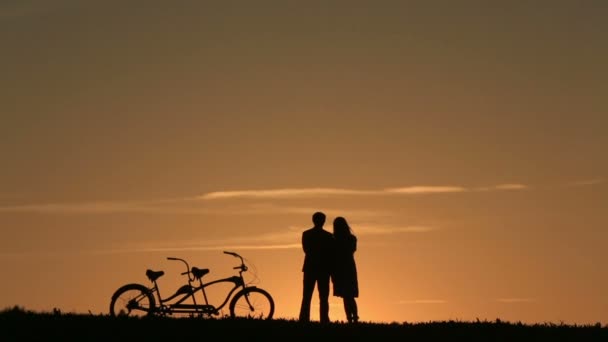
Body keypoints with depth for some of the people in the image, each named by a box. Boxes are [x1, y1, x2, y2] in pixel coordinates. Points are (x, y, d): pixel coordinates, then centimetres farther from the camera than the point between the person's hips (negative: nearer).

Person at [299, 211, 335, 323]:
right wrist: (331, 270, 5)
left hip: (309, 268, 2)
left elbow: (306, 249, 5)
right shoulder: (328, 236, -5)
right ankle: (324, 320, -6)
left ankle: (304, 320, -3)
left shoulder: (306, 234, 0)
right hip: (324, 269, -1)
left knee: (307, 297, 5)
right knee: (323, 298, 2)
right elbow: (331, 254, -2)